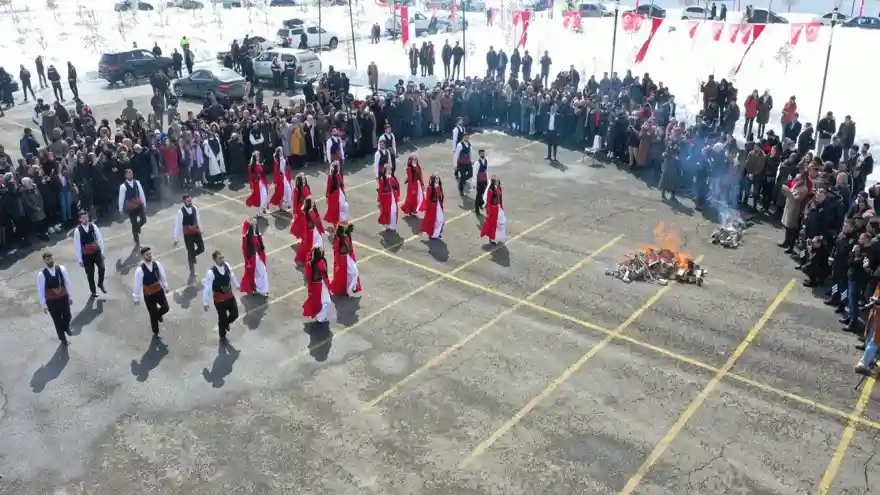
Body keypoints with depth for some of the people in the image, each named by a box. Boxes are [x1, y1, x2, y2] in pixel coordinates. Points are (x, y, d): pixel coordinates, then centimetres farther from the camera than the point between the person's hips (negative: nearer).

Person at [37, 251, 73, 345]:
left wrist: (70, 296, 4)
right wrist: (44, 305, -5)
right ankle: (62, 338, 37)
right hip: (51, 301, -1)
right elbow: (40, 290, -9)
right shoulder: (41, 274, -17)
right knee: (57, 320, 14)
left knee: (67, 316, 15)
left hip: (63, 297, 1)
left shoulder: (61, 269, -12)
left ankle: (66, 327, 51)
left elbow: (67, 283, -2)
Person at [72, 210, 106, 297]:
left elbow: (100, 239, -1)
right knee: (90, 274, 10)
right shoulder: (77, 230, -13)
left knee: (102, 268, -15)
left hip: (96, 252, 1)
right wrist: (79, 259, -6)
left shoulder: (93, 226, -7)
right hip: (86, 255, -1)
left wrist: (102, 252, -1)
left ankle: (100, 284, 13)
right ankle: (93, 291, 29)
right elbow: (77, 246, -8)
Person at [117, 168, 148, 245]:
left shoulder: (137, 183, -3)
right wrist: (121, 209, -1)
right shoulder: (123, 186, -12)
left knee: (143, 220, -12)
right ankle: (136, 241, 20)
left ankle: (137, 227, 26)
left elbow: (142, 194, 3)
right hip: (130, 207, -2)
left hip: (139, 204, 2)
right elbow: (121, 198, -6)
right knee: (134, 224, 5)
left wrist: (144, 204, 6)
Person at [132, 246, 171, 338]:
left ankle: (158, 314, 40)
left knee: (166, 308, 2)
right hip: (148, 295, -3)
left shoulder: (157, 264, -13)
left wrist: (166, 287, 14)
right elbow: (137, 285, -15)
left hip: (159, 291, 3)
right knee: (153, 315, 10)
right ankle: (155, 332, 35)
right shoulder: (140, 270, -25)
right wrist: (136, 298, -6)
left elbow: (163, 276, 3)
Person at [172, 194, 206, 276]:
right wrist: (176, 238, -10)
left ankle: (193, 256, 40)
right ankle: (192, 271, 20)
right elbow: (178, 225, -13)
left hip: (196, 231, 4)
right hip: (187, 234, -4)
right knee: (190, 252, 5)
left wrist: (200, 229, 18)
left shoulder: (194, 208, -5)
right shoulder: (181, 212, -18)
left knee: (201, 248, 5)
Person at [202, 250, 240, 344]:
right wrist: (206, 303, -16)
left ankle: (226, 323, 51)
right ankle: (222, 337, 42)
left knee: (235, 314, 14)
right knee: (222, 318, 13)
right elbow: (206, 288, -22)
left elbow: (231, 275, 8)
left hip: (230, 295, 5)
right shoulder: (211, 272, -30)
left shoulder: (227, 265, -14)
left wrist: (236, 285, 24)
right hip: (219, 299, -5)